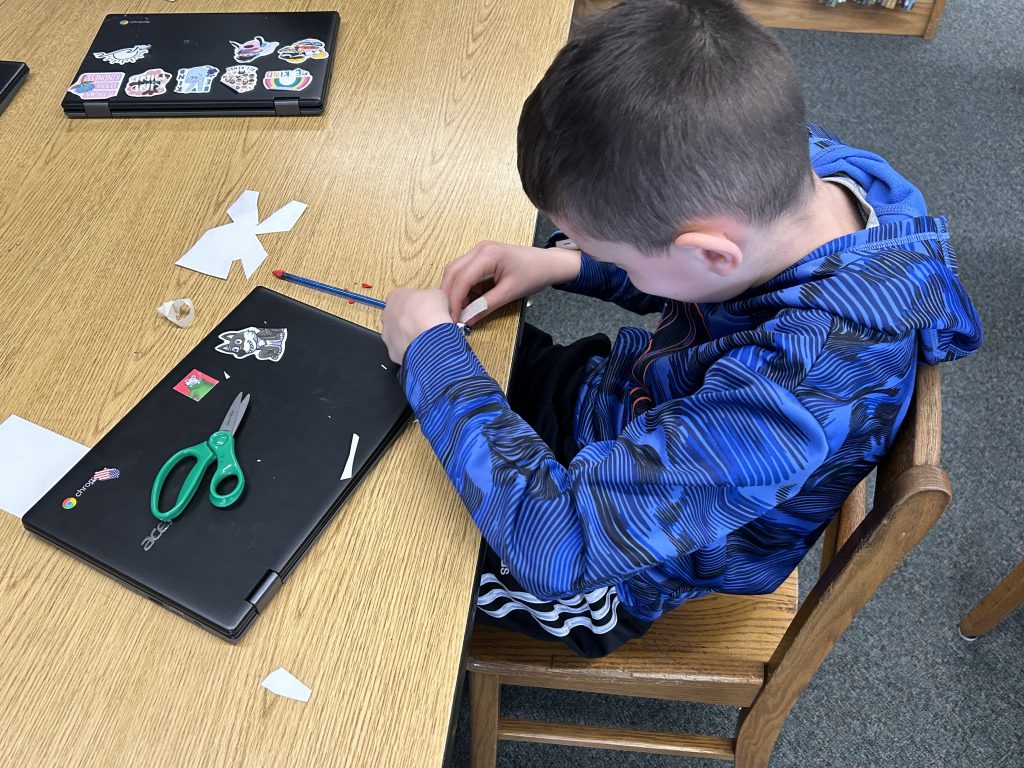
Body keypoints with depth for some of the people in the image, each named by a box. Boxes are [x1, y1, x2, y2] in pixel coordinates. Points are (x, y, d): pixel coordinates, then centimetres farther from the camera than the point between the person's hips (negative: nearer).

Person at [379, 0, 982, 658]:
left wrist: (431, 351, -32)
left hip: (607, 574, -6)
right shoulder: (801, 164, -21)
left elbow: (554, 544, -41)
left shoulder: (799, 391, -45)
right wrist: (566, 260, -13)